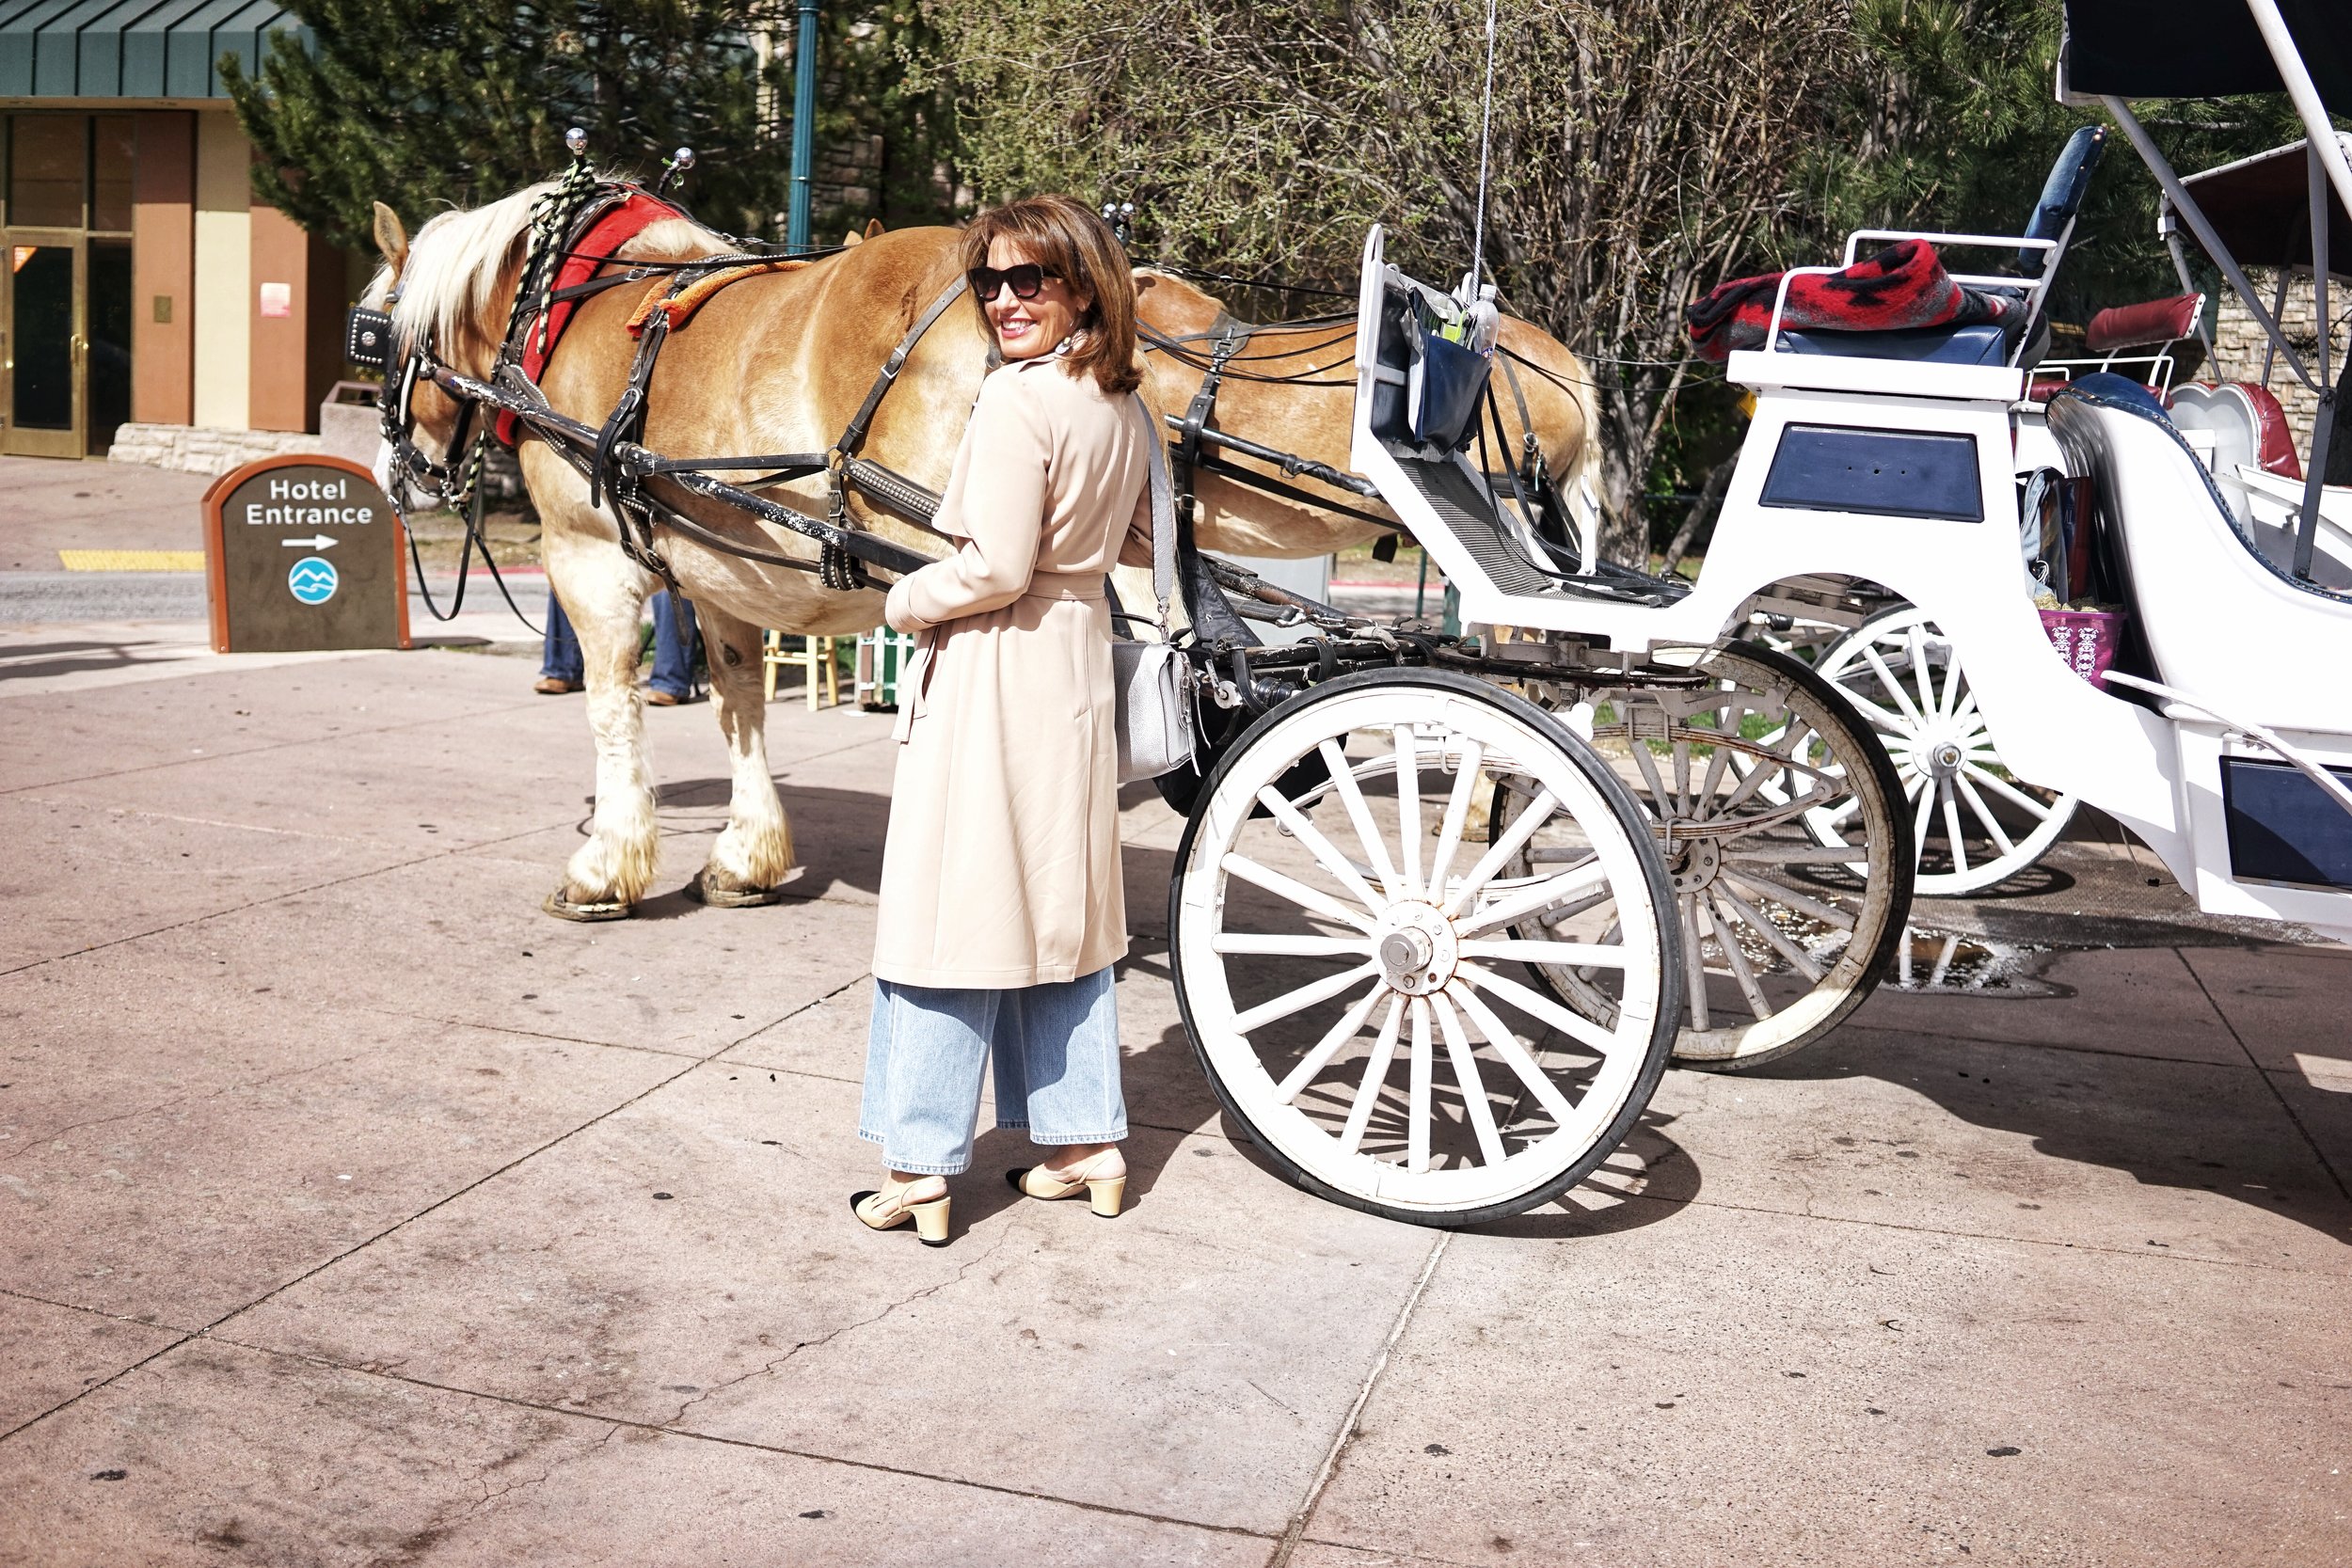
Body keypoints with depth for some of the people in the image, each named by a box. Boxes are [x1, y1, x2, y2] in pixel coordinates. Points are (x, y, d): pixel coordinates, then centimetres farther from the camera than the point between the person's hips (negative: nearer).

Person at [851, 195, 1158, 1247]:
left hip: (994, 673, -8)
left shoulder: (1019, 401, -18)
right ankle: (1085, 1140, 25)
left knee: (953, 912, 0)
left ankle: (919, 1171, 8)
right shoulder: (1127, 405, 7)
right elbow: (1140, 544, 18)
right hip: (1080, 659, 8)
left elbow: (997, 569, -21)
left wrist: (907, 600, -6)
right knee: (1058, 905, 17)